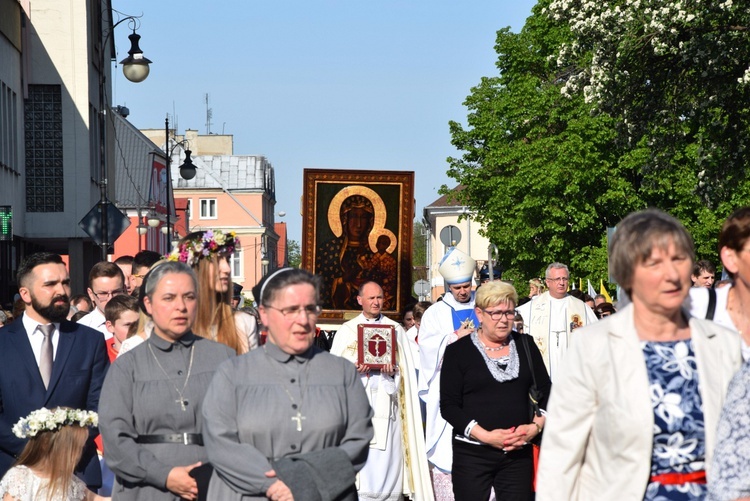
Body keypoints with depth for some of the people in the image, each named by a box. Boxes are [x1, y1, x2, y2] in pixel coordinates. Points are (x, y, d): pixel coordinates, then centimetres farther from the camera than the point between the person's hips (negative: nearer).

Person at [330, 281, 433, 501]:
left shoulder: (396, 330, 14)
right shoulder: (346, 330, 12)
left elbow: (407, 370, 9)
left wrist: (394, 371, -12)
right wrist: (353, 369, -14)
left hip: (385, 404, 1)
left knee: (386, 461, -4)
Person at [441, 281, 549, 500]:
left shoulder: (526, 346, 10)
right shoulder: (458, 351, 0)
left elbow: (546, 393, 12)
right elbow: (448, 406, -5)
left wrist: (535, 426, -6)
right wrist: (485, 435, -15)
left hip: (519, 453, 2)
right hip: (472, 454, -2)